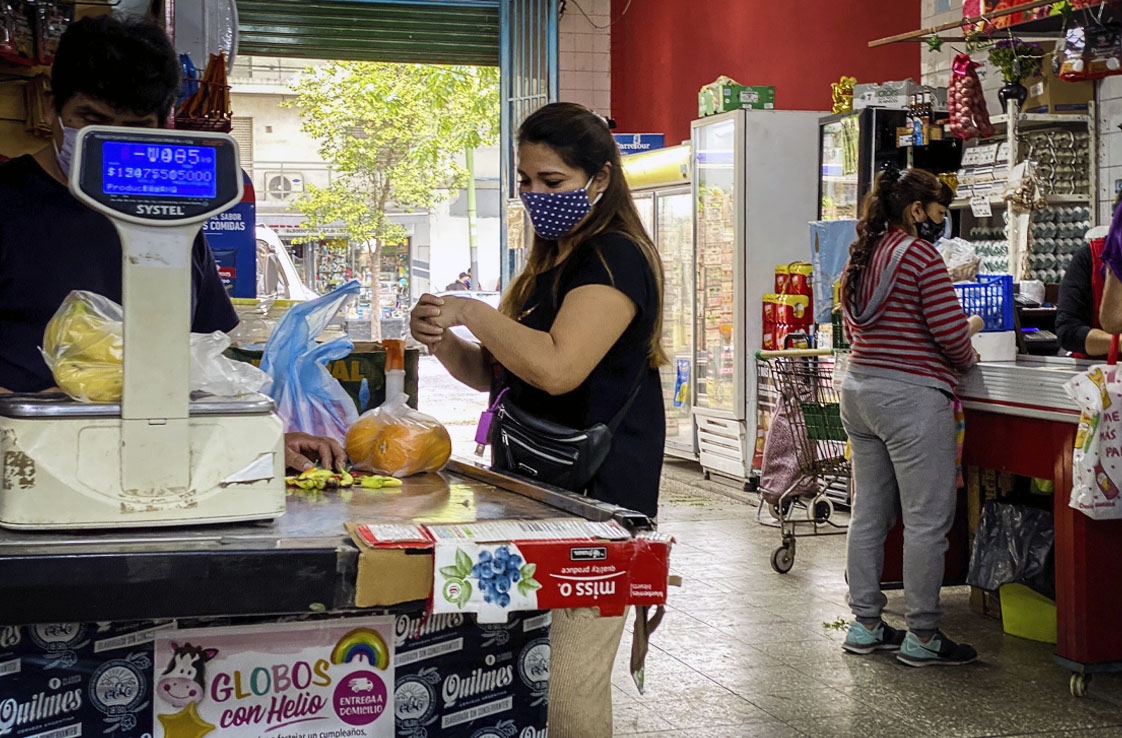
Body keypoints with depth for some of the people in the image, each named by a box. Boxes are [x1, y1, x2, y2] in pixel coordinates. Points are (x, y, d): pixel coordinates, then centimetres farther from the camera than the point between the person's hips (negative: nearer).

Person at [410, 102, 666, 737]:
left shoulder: (616, 257, -10)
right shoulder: (551, 262, 20)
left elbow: (557, 367, -25)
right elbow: (493, 374, 23)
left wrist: (470, 311, -14)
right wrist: (444, 340, 3)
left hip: (593, 499, -9)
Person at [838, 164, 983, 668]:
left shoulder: (863, 254, 13)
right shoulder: (919, 253, -11)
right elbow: (950, 332, -16)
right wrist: (966, 358, 7)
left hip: (858, 389, 9)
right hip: (911, 396, -9)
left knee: (869, 513, 13)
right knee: (927, 520, -2)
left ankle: (865, 626, 20)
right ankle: (922, 637, 3)